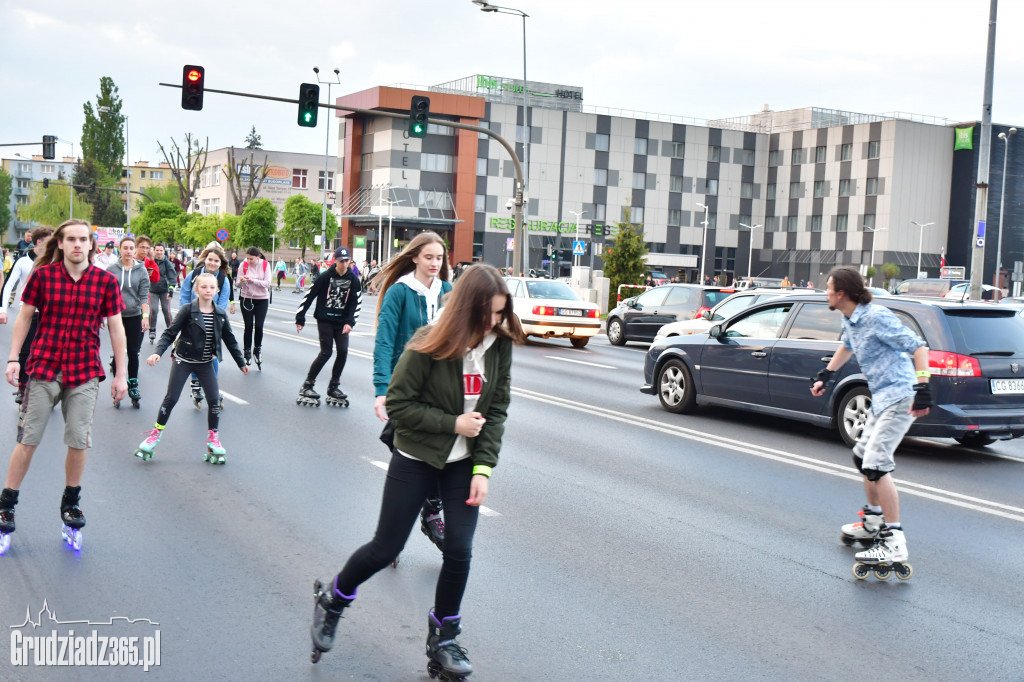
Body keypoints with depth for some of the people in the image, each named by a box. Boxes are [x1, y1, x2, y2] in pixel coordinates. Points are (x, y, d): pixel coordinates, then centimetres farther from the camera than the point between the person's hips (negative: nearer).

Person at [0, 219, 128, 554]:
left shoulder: (106, 281, -1)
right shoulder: (43, 275, -2)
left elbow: (116, 328, 4)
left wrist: (120, 374, 3)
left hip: (85, 373, 1)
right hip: (44, 367, 0)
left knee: (78, 442, 2)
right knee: (27, 439, 1)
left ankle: (70, 504, 23)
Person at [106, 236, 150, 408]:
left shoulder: (141, 270, 0)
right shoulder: (111, 269, 0)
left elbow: (144, 295, -2)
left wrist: (145, 316, -10)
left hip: (135, 316, 0)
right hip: (116, 316, 0)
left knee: (133, 353, 5)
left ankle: (133, 385, 17)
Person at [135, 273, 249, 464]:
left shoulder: (220, 314, -1)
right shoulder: (187, 310, -13)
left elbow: (230, 339, 9)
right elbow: (170, 333, -14)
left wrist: (241, 362, 15)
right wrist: (157, 352, -28)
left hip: (205, 363, 3)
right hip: (183, 361, -3)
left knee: (214, 399, -3)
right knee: (171, 398, -1)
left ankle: (213, 438, 14)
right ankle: (156, 434, 16)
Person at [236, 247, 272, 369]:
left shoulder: (265, 265, -9)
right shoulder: (243, 265, -8)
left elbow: (267, 283, -13)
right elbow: (239, 285, -5)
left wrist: (252, 280, -26)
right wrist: (241, 281, -28)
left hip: (262, 299, 0)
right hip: (247, 299, 0)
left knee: (259, 326, -3)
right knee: (248, 327, 0)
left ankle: (257, 349, 20)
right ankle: (247, 353, 12)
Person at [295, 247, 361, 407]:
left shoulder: (353, 280, 0)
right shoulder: (325, 277, -10)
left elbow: (355, 303, 4)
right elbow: (309, 296, -7)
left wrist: (350, 322, -9)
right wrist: (300, 319, -7)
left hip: (341, 322, 4)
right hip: (324, 320, -4)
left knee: (343, 352, -5)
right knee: (326, 353, -8)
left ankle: (333, 386, 11)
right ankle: (307, 385, 5)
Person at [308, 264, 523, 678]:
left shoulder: (499, 345, -8)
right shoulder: (429, 346, -21)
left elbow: (497, 411, -3)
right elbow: (398, 403, -16)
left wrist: (483, 469, -11)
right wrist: (452, 423, -20)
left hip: (464, 465, 4)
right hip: (416, 461, -3)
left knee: (460, 551, -1)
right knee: (386, 548, 5)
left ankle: (443, 638, 20)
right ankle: (333, 599, 33)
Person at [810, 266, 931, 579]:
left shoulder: (877, 317, -20)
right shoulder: (849, 319, 9)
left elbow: (918, 347, -23)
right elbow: (847, 347, 32)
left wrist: (922, 388, -32)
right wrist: (825, 375, 34)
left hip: (900, 398, -10)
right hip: (881, 398, 10)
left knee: (876, 463, -18)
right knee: (863, 456, 21)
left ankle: (894, 543, -18)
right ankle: (873, 524, 39)